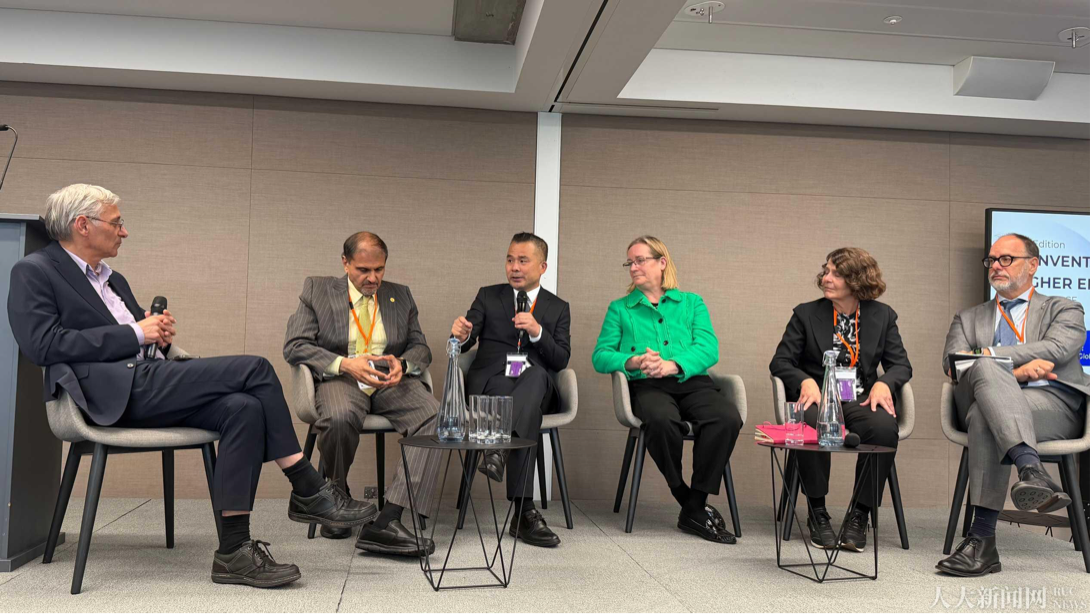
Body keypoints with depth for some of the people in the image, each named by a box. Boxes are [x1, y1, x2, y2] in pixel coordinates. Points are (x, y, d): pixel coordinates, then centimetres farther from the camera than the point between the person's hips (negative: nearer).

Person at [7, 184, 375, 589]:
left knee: (244, 409, -22)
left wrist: (159, 335, 6)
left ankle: (234, 551, -22)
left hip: (150, 383, 8)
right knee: (254, 369, -19)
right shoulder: (33, 273, 3)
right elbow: (42, 344, -12)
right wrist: (135, 334, -11)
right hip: (116, 389, -8)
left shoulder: (112, 279, 29)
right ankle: (309, 492, -10)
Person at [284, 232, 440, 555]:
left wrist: (402, 363, -9)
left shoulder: (401, 296, 18)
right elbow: (294, 346, -1)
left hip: (391, 382, 3)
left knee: (437, 417, -28)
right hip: (340, 379, -2)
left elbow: (420, 347, 17)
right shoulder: (316, 290, 9)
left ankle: (387, 520, -36)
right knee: (340, 418, -39)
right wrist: (345, 363, -17)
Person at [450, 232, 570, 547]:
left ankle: (498, 448, -58)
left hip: (538, 386, 1)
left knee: (536, 374, -40)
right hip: (492, 382, 0)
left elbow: (561, 360, 5)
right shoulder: (488, 297, 16)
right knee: (531, 413, -38)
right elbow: (464, 343, 1)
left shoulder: (558, 308, 18)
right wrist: (461, 335, -26)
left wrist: (537, 331, -14)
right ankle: (524, 511, -42)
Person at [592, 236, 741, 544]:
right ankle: (687, 501, -18)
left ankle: (695, 509, -22)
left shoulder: (692, 303, 21)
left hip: (691, 381, 1)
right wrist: (632, 362, -14)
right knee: (661, 420, -38)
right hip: (647, 387, -1)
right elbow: (600, 355, 8)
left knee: (728, 418, -32)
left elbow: (709, 349, 4)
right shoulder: (619, 309, 22)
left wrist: (672, 365, -16)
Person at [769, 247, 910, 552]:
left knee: (884, 426, -34)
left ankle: (859, 515, -17)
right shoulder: (806, 314, 10)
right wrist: (806, 381, -15)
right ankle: (817, 513, -17)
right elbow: (781, 361, 6)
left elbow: (901, 364, 11)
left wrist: (883, 384, -12)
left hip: (861, 400, 1)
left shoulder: (882, 316, 14)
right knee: (811, 425, -37)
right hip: (819, 398, -1)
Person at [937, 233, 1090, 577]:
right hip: (986, 397, 2)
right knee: (985, 369, -35)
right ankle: (1031, 470, -53)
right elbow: (951, 363, 6)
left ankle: (982, 537, -46)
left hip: (1054, 406, -2)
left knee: (985, 415, -36)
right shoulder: (969, 319, 28)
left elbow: (1056, 349, -3)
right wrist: (1013, 371, -12)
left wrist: (988, 354, -11)